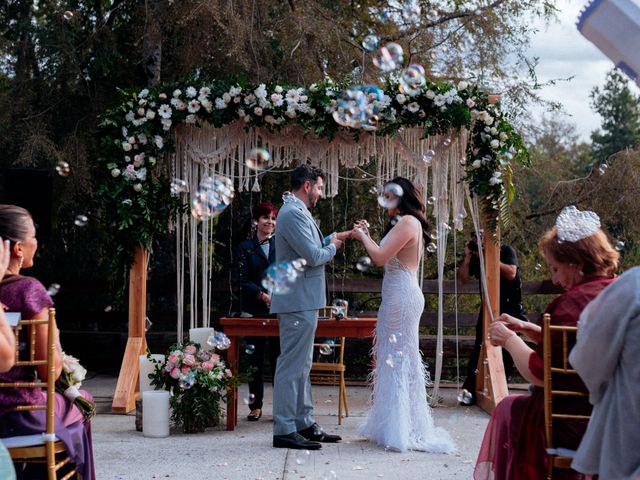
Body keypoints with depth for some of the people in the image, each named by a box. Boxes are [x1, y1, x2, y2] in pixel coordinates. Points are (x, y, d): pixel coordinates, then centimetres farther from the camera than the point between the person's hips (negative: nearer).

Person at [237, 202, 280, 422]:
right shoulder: (246, 247, 7)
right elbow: (244, 280, 1)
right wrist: (262, 295, -14)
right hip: (255, 310, 0)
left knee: (279, 356, -1)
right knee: (255, 357, 4)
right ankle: (256, 405, 11)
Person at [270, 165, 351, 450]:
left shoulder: (296, 211, 16)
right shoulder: (294, 213, -17)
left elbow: (311, 246, 24)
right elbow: (313, 256, -21)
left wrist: (340, 236, 18)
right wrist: (333, 247, -2)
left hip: (301, 301, 11)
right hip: (299, 301, -11)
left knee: (301, 365, 15)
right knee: (292, 365, -7)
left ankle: (304, 424, 23)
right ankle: (285, 430, -3)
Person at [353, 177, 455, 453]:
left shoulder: (407, 222, -12)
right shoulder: (407, 224, 19)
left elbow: (380, 257, -18)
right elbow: (384, 259, 17)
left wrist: (363, 237, -3)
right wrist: (367, 236, 17)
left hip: (401, 296, -10)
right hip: (398, 296, 10)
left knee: (397, 358, -6)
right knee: (397, 358, 12)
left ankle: (399, 431, -1)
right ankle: (399, 427, 18)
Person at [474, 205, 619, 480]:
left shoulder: (575, 303, -20)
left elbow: (539, 372, -17)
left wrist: (509, 340, -1)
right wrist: (527, 329, 16)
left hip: (577, 428, -8)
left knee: (509, 409, 18)